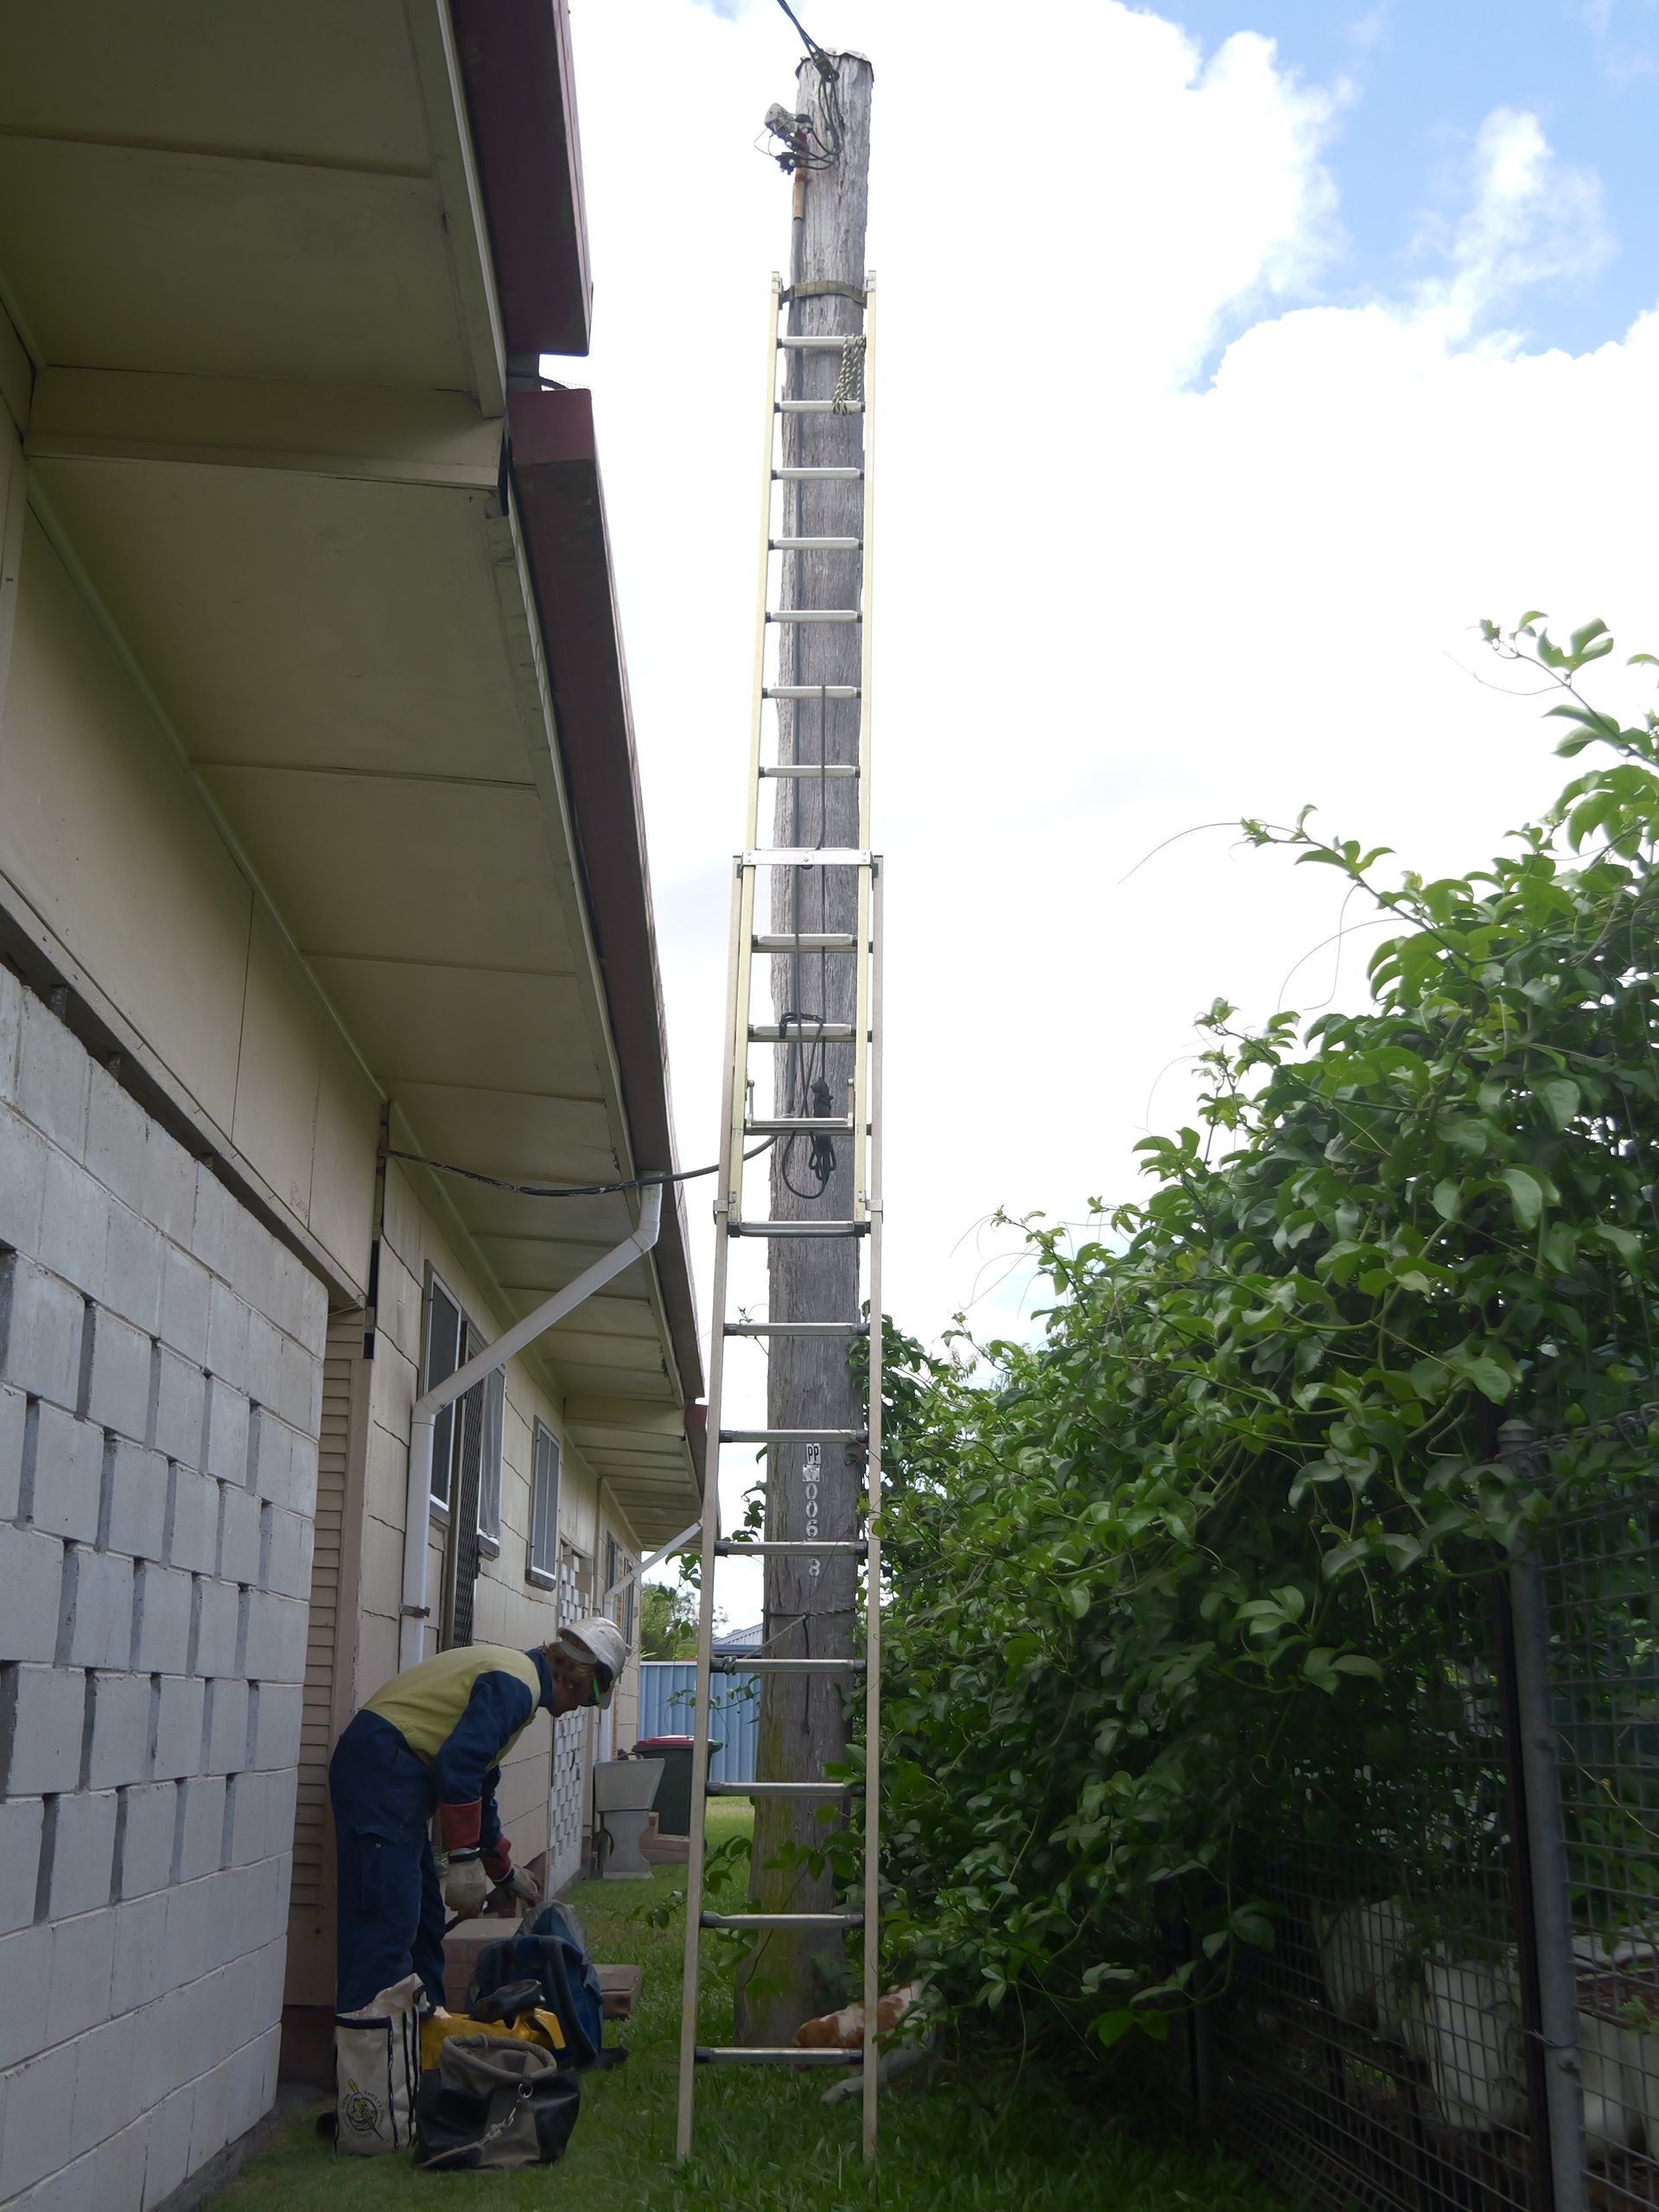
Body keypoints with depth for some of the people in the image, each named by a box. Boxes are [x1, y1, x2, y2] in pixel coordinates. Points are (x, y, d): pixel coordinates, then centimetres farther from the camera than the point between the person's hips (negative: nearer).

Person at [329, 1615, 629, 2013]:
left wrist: (505, 1871, 39)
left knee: (425, 1922, 15)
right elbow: (458, 1765, -24)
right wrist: (466, 1861, -20)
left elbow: (479, 1781, 31)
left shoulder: (511, 1674, 21)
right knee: (389, 1924, -13)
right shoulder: (516, 1683, -11)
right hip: (381, 1767, -11)